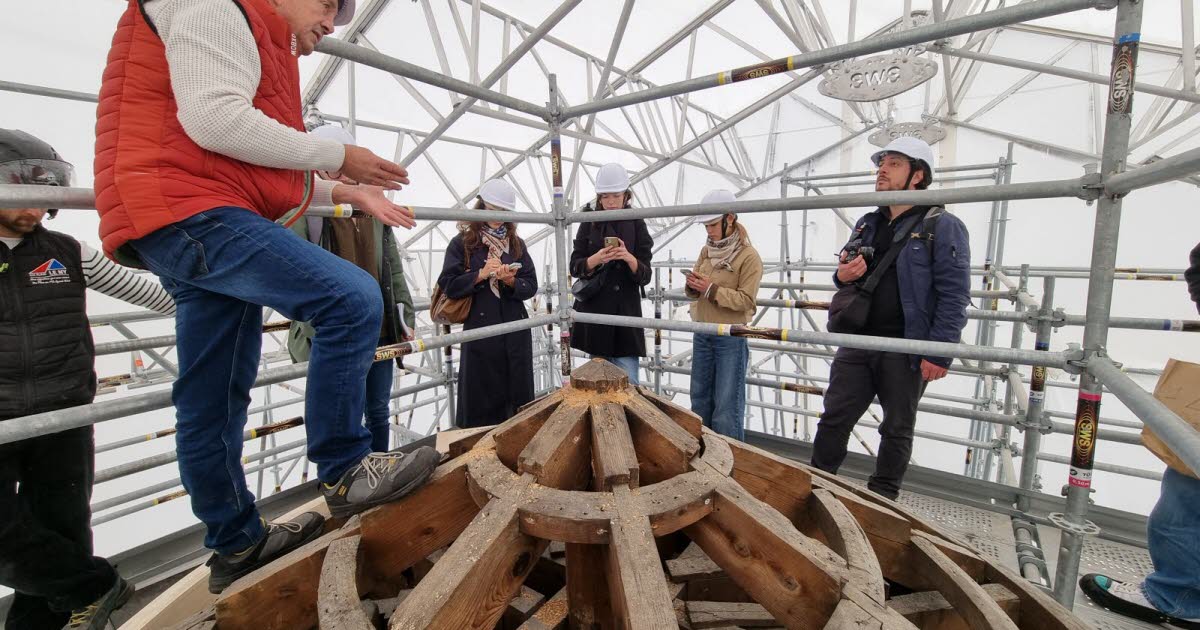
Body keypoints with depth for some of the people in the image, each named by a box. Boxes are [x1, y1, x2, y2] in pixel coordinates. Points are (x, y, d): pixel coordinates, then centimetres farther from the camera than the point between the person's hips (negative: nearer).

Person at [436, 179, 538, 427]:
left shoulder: (516, 244, 12)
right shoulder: (462, 243, 2)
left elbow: (531, 285, 7)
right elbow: (448, 285, -5)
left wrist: (511, 281, -12)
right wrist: (480, 275, -15)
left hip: (516, 331, 3)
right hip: (480, 330, -3)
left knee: (518, 396, 8)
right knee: (481, 399, 2)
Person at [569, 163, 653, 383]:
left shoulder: (635, 224, 3)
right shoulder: (589, 223, 5)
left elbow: (645, 276, 0)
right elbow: (575, 267, 2)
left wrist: (629, 258, -21)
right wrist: (596, 259, -18)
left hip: (626, 311, -1)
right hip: (594, 310, 1)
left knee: (628, 382, -4)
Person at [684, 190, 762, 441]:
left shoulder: (749, 256, -10)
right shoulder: (707, 251, 8)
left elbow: (746, 300, -16)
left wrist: (711, 289, -22)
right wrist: (692, 286, -12)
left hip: (731, 337, -6)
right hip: (702, 334, 7)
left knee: (727, 404, 0)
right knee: (700, 397, 16)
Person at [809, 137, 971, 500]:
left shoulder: (943, 227, -5)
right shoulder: (866, 225, 13)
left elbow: (955, 296, -11)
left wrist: (939, 352, -17)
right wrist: (843, 276, -2)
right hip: (856, 344, 5)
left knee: (897, 428, 11)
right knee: (834, 417, 7)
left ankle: (882, 499, 26)